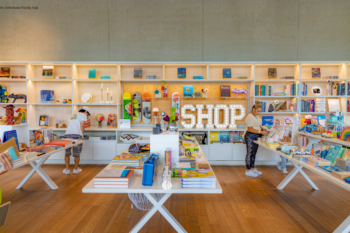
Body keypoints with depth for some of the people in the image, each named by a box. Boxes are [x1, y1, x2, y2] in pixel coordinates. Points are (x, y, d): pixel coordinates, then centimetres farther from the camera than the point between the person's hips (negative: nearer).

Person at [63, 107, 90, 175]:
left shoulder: (73, 116, 31)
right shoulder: (83, 115, 12)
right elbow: (82, 125, -3)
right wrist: (82, 135, 2)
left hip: (67, 134, 6)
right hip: (76, 134, -5)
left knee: (67, 153, 15)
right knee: (77, 153, 8)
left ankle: (67, 169, 19)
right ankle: (76, 169, 20)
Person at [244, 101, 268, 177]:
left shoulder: (256, 116, 11)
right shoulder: (250, 117, -19)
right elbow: (250, 129, -24)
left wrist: (263, 129, 3)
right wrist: (261, 132, -26)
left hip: (256, 136, 10)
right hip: (250, 136, -9)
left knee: (254, 153, 15)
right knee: (250, 153, -3)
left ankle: (252, 168, 26)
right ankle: (248, 171, 6)